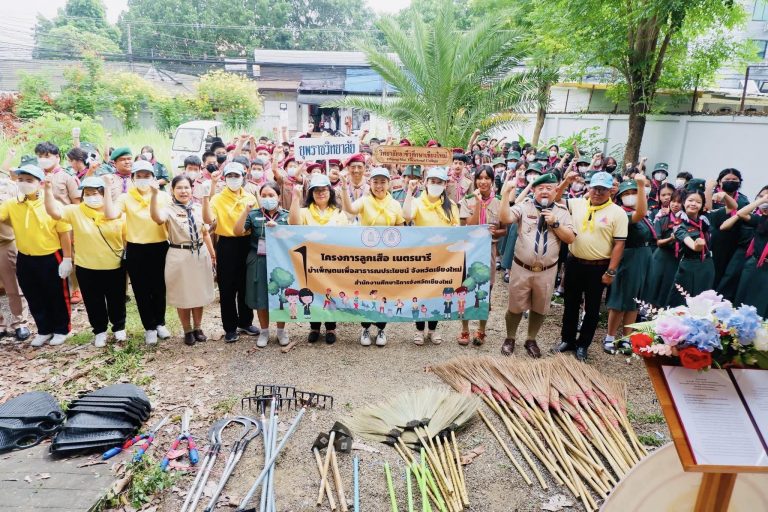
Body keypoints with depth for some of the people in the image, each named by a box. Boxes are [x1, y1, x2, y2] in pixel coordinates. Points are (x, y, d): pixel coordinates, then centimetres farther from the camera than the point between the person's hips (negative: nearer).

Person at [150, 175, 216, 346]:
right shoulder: (169, 209, -7)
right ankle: (187, 331, 24)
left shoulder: (198, 208, 5)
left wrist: (212, 254, 13)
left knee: (199, 293, 13)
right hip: (179, 256, -3)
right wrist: (155, 194, -41)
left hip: (200, 254, 4)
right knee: (183, 295, 8)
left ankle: (197, 328, 30)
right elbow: (157, 218, -31)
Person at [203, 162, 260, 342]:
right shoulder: (217, 198, -3)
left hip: (246, 244, 3)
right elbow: (208, 219, -20)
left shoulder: (250, 198, 6)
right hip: (226, 245, -2)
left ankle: (245, 323, 28)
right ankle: (230, 327, 16)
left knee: (246, 286, 12)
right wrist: (207, 195, -25)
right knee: (227, 288, 3)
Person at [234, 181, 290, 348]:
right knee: (260, 297, 8)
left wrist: (277, 228, -17)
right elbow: (238, 232, -8)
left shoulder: (286, 215, 3)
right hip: (258, 262, 0)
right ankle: (264, 331, 25)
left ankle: (281, 331, 25)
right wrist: (246, 211, -16)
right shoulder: (254, 214, 2)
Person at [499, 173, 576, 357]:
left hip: (547, 271, 2)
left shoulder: (562, 212, 4)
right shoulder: (524, 207, -3)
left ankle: (531, 340, 35)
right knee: (515, 307, 10)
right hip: (521, 268, -2)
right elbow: (505, 219, -19)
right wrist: (506, 196, -25)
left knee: (540, 308, 15)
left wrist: (555, 223, -13)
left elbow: (570, 238, -2)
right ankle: (510, 338, 30)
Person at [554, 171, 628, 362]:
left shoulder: (617, 213, -8)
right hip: (574, 263, 3)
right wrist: (566, 182, -5)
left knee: (591, 309, 9)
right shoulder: (577, 204, 1)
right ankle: (567, 339, 29)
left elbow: (619, 244, -9)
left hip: (598, 268, -3)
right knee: (570, 304, 14)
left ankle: (583, 344, 24)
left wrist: (611, 271, -12)